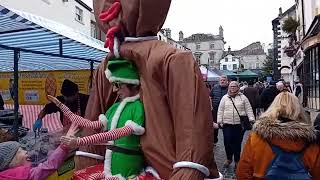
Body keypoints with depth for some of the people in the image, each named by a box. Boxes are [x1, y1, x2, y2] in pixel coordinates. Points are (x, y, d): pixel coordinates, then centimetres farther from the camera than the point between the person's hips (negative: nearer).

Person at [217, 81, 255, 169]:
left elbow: (248, 109, 5)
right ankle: (229, 158, 19)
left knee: (237, 143, 4)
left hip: (240, 124, 0)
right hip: (227, 124, 1)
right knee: (227, 141, -4)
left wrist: (251, 119, -4)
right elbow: (220, 110, 8)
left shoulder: (243, 97, 7)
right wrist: (220, 121, 3)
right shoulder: (225, 98, 8)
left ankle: (237, 160, 22)